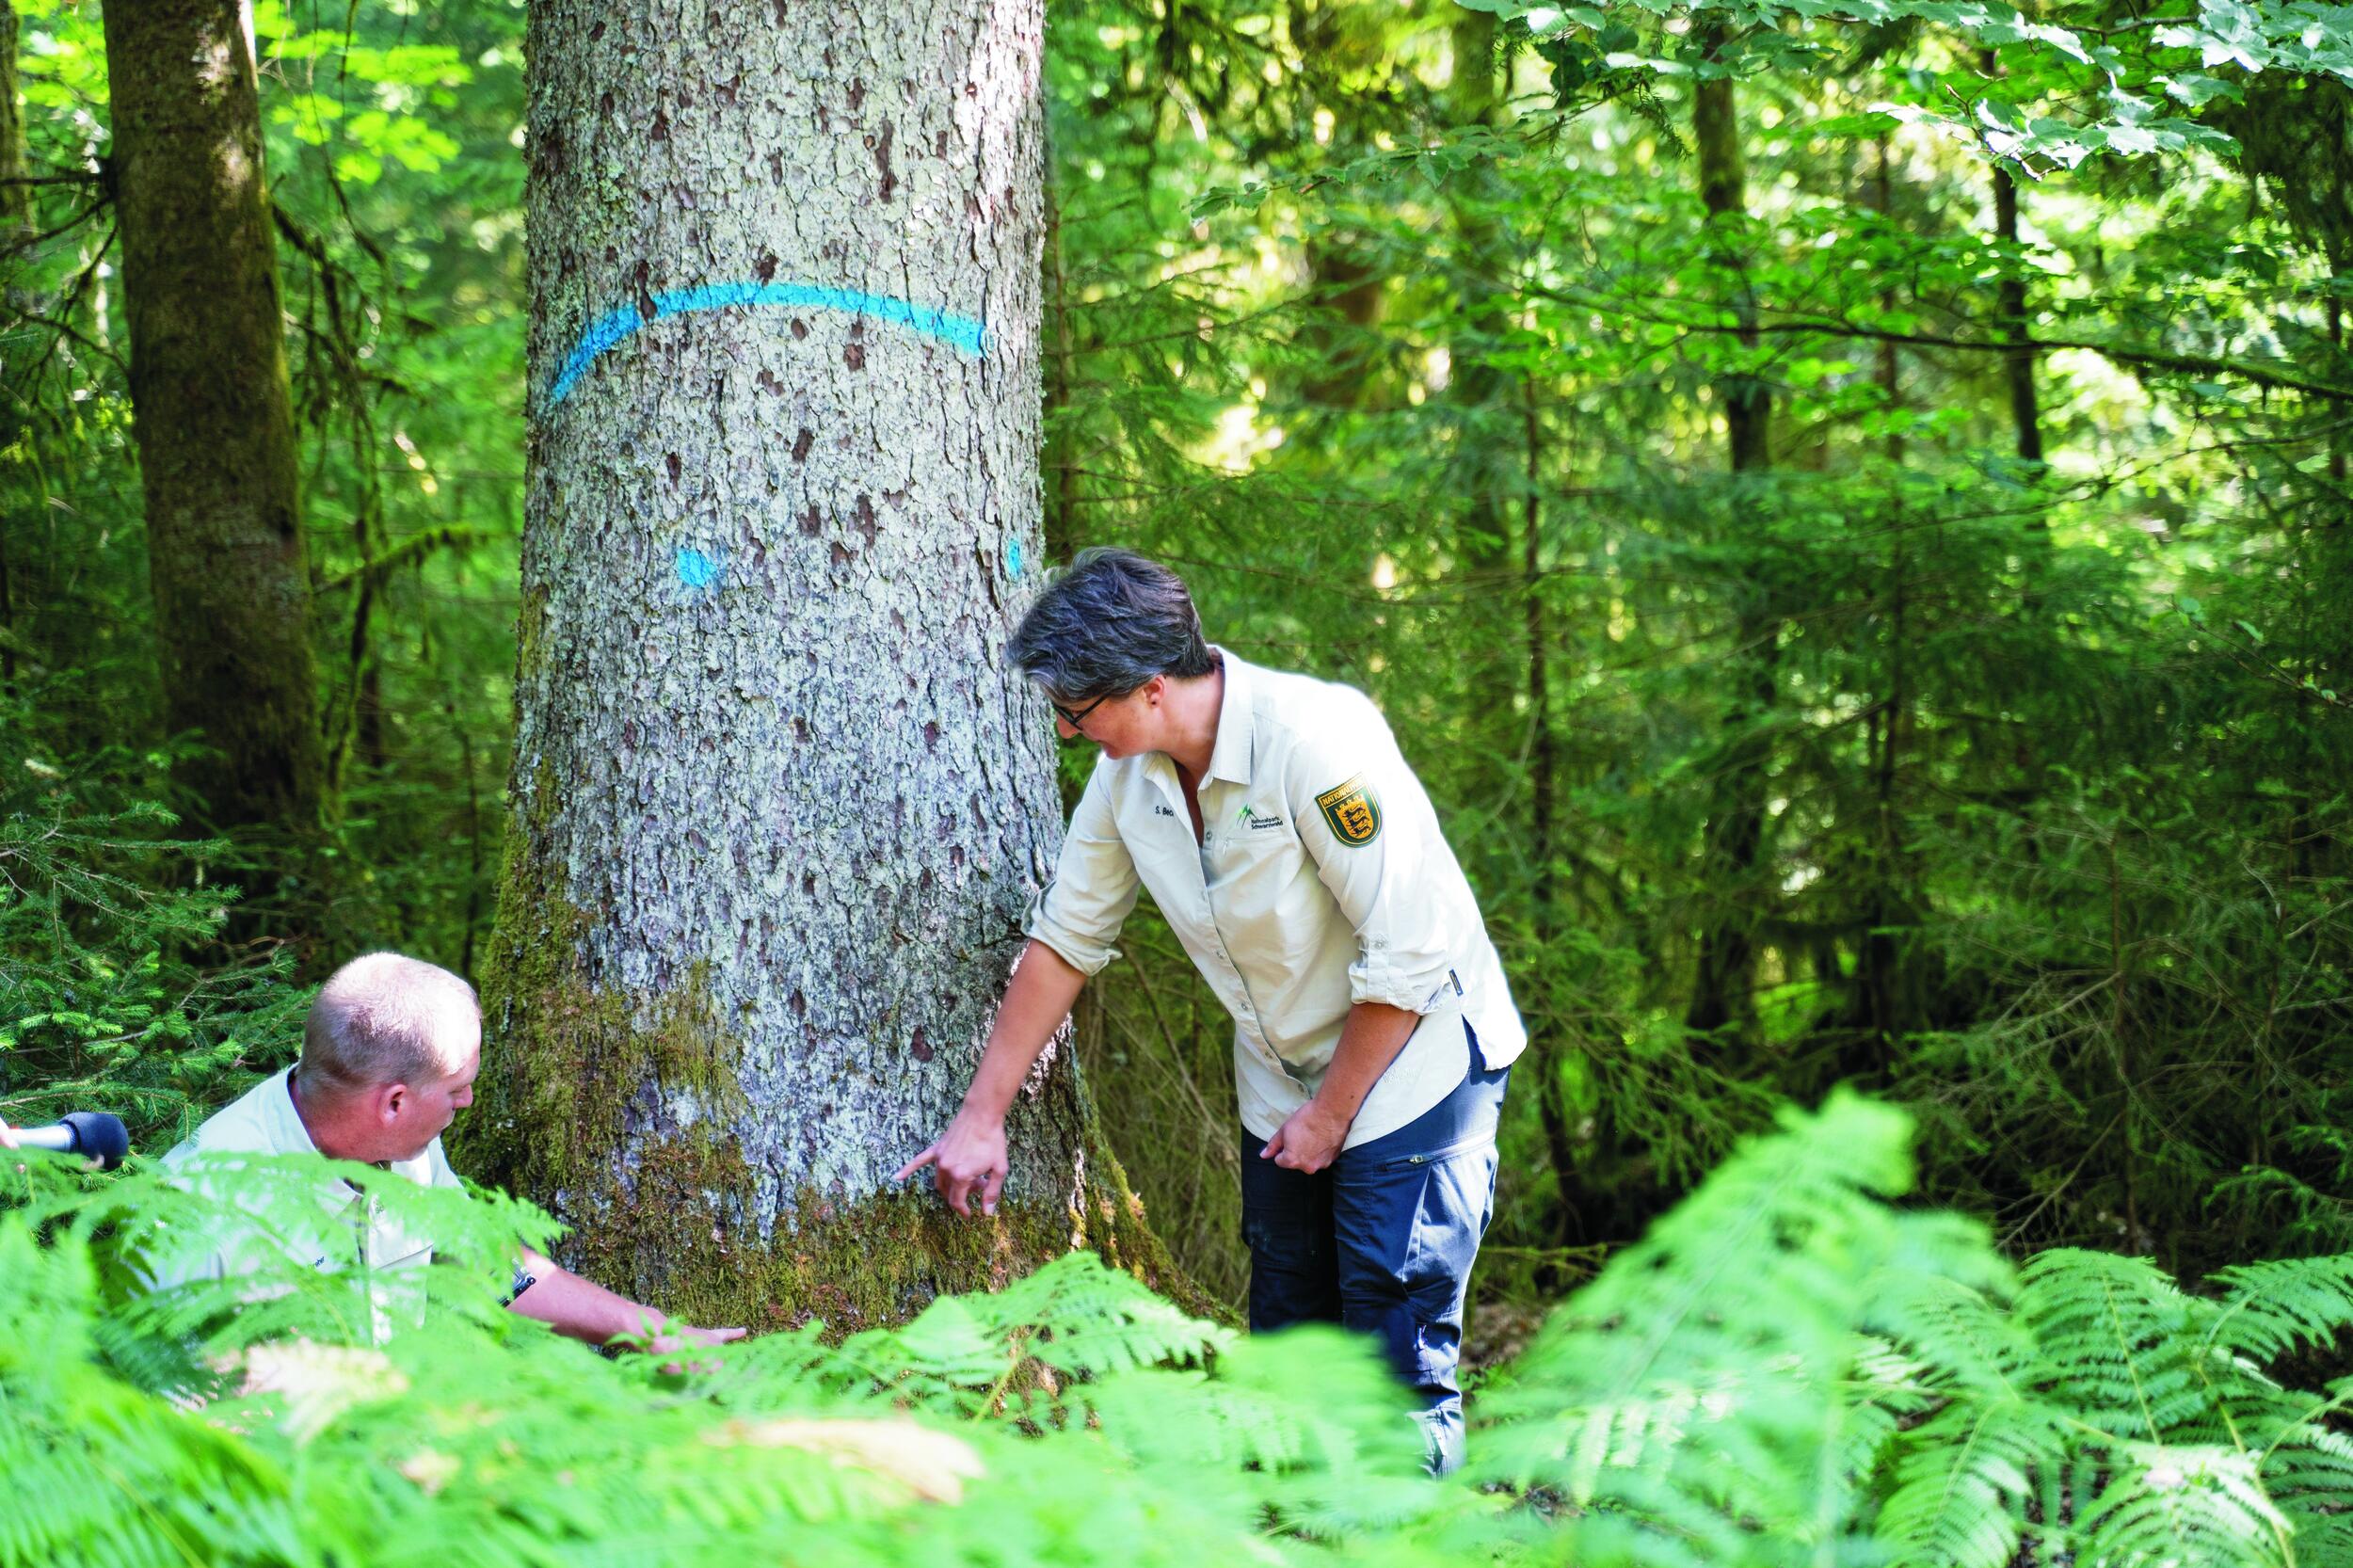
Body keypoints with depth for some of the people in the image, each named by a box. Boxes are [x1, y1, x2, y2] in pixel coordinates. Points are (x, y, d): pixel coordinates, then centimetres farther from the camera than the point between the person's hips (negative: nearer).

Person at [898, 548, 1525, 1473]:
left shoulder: (1314, 740, -27)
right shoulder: (1128, 771, -5)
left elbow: (1409, 953, -23)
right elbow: (1064, 938, 5)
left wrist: (1331, 1111, -13)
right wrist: (981, 1118, 6)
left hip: (1415, 1060, -7)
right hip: (1282, 1079, 7)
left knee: (1398, 1362, -9)